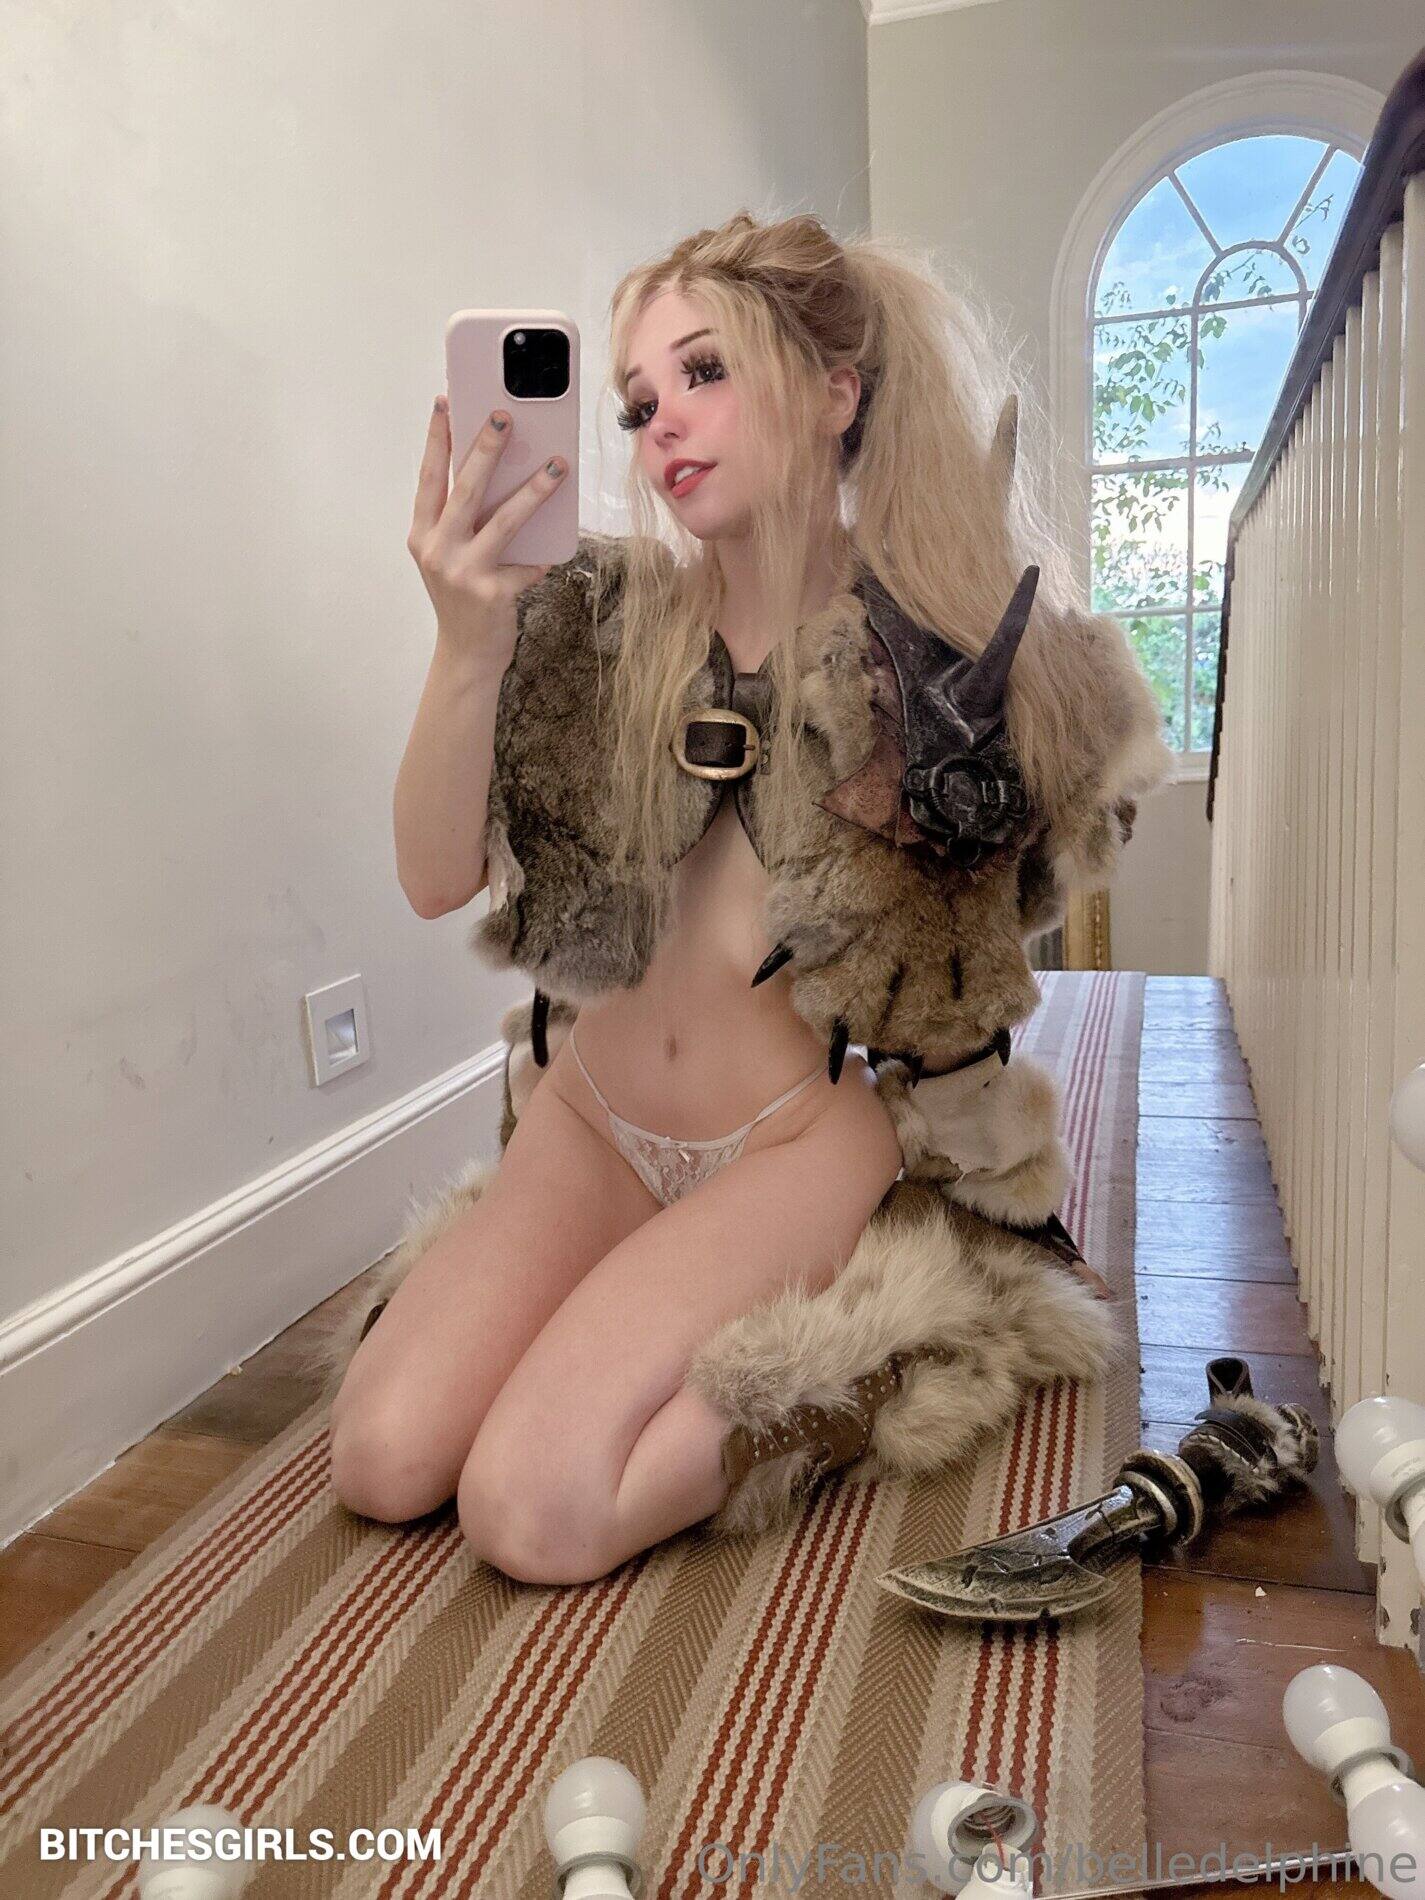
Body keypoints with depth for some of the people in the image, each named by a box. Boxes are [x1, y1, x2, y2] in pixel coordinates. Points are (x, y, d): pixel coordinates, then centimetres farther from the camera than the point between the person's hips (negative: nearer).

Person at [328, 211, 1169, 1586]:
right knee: (381, 1463, -4)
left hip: (801, 1137, -4)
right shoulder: (607, 614, -5)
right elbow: (437, 880, -15)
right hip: (590, 1117, 4)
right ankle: (641, 1311, 19)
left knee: (538, 1513, -16)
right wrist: (468, 650, -29)